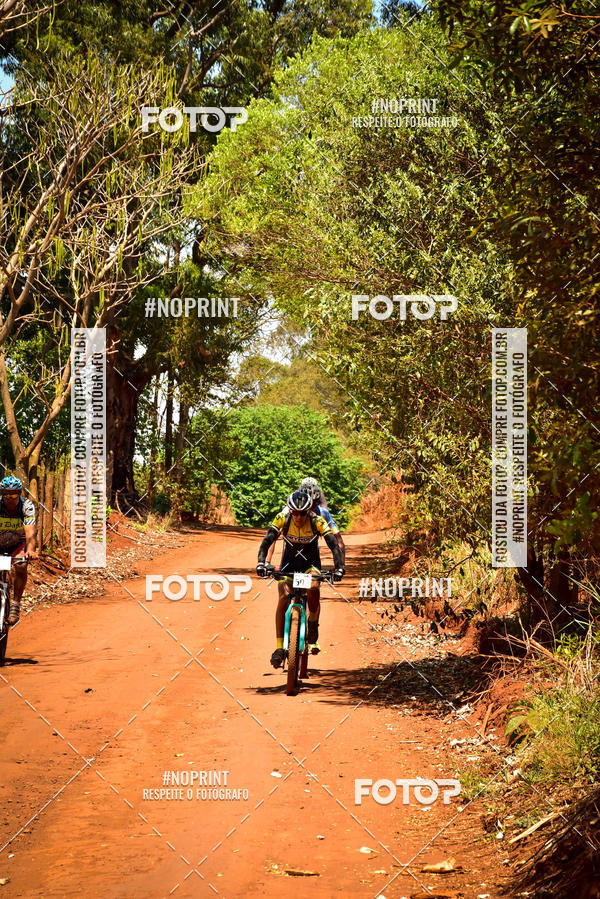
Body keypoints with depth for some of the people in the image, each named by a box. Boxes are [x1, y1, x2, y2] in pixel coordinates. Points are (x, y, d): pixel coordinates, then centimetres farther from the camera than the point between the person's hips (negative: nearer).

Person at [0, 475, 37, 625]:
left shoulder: (27, 506, -23)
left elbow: (30, 531, -36)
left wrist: (30, 550, -55)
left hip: (18, 545, -1)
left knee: (21, 568, -28)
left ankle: (15, 603, -12)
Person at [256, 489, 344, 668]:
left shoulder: (317, 521, -25)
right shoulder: (282, 519, -23)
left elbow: (334, 545, -28)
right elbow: (267, 541, -28)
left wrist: (339, 567, -42)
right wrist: (261, 563, -44)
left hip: (310, 562, -1)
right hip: (289, 562, 1)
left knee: (313, 590, -31)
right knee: (284, 597, -19)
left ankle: (313, 622, 1)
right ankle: (279, 647, -16)